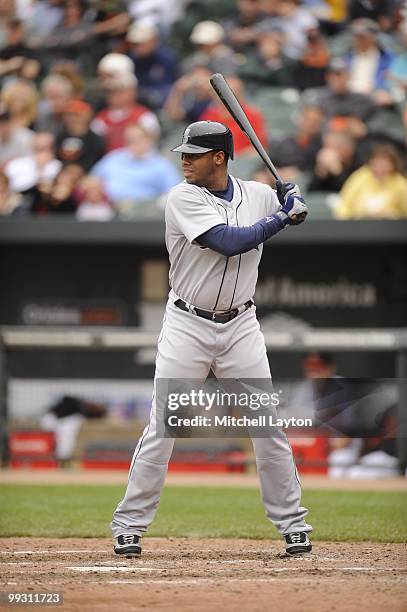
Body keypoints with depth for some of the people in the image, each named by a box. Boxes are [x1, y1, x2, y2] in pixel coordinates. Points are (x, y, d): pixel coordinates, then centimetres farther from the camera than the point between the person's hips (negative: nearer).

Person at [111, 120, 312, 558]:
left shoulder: (258, 195, 2)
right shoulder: (184, 198, -11)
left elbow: (294, 210, 23)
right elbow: (229, 242, -23)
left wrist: (292, 199, -1)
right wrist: (280, 218, -14)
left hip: (241, 326, 3)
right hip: (187, 325, -3)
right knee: (161, 428, -4)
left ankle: (292, 523, 13)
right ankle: (128, 525, 4)